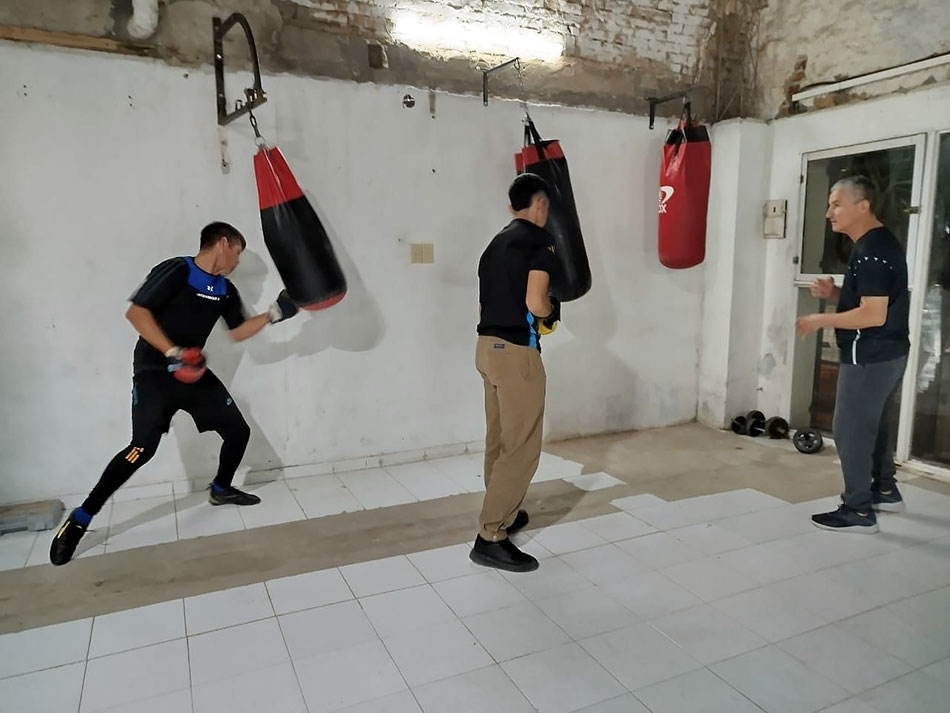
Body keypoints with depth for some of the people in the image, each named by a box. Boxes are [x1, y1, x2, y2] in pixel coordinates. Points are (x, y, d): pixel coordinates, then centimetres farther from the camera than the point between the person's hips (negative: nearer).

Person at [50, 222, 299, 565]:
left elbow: (237, 333, 16)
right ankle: (80, 519, -5)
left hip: (195, 373, 7)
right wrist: (173, 352, -27)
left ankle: (221, 489, 31)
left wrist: (273, 314, 6)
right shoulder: (176, 270, -15)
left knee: (238, 431, 6)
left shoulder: (225, 290, 8)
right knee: (143, 447, -20)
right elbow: (136, 312, -19)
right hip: (154, 373, -7)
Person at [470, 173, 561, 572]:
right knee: (522, 447, -3)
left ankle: (502, 513, 34)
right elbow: (535, 303, -21)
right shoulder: (540, 241, -9)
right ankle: (490, 538, 0)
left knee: (500, 440, 19)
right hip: (516, 351, -9)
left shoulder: (496, 243, 16)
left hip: (488, 346, 9)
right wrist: (553, 311, 0)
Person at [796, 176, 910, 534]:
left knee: (851, 429, -3)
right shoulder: (876, 244, 12)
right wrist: (835, 293, 5)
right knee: (872, 423, 22)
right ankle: (885, 491, 37)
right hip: (885, 353, 11)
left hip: (870, 356, -11)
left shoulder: (872, 251, -21)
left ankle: (858, 511, 8)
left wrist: (821, 320, -18)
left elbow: (873, 314, -26)